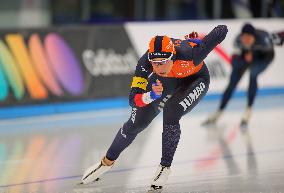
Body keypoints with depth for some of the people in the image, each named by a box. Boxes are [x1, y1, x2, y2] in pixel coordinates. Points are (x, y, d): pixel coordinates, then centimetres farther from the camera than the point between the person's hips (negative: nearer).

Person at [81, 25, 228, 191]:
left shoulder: (189, 54, -44)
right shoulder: (145, 62, -37)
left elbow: (222, 31, -36)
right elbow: (134, 100, -33)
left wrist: (198, 41, -20)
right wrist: (152, 95, -53)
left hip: (194, 80, -3)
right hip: (163, 83, 3)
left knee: (171, 113, -28)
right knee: (136, 123, 2)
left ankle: (165, 167, -7)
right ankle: (107, 161, 27)